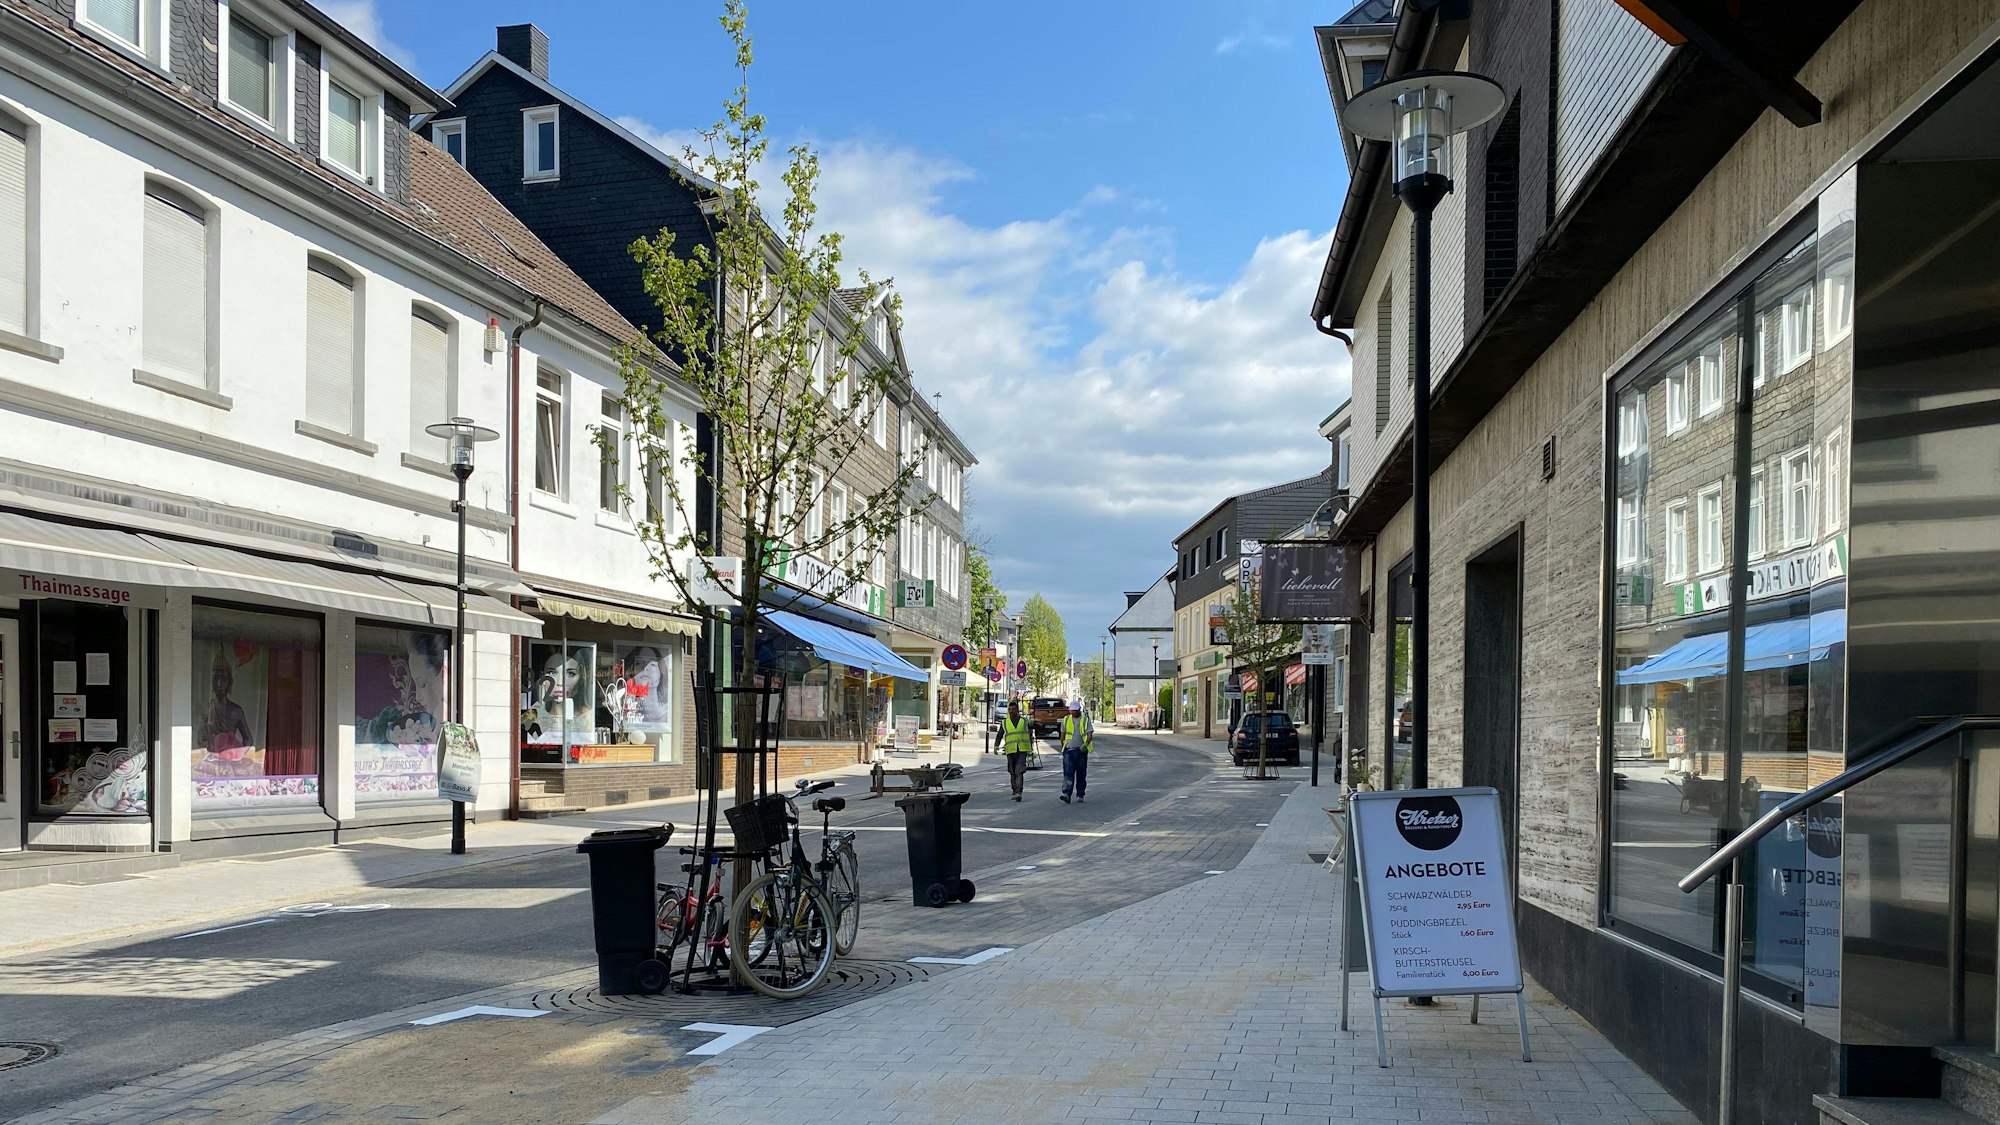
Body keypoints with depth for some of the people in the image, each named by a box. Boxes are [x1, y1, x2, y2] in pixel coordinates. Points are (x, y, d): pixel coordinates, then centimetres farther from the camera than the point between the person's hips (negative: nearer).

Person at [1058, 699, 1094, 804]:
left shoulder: (1086, 720, 0)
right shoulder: (1066, 720, 8)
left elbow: (1090, 734, -8)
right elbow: (1063, 734, 18)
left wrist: (1085, 744, -26)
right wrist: (1062, 747, 21)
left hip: (1081, 750, -1)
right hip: (1069, 749, 1)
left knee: (1081, 774, 6)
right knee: (1068, 772, -13)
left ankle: (1080, 795, 18)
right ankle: (1066, 794, -23)